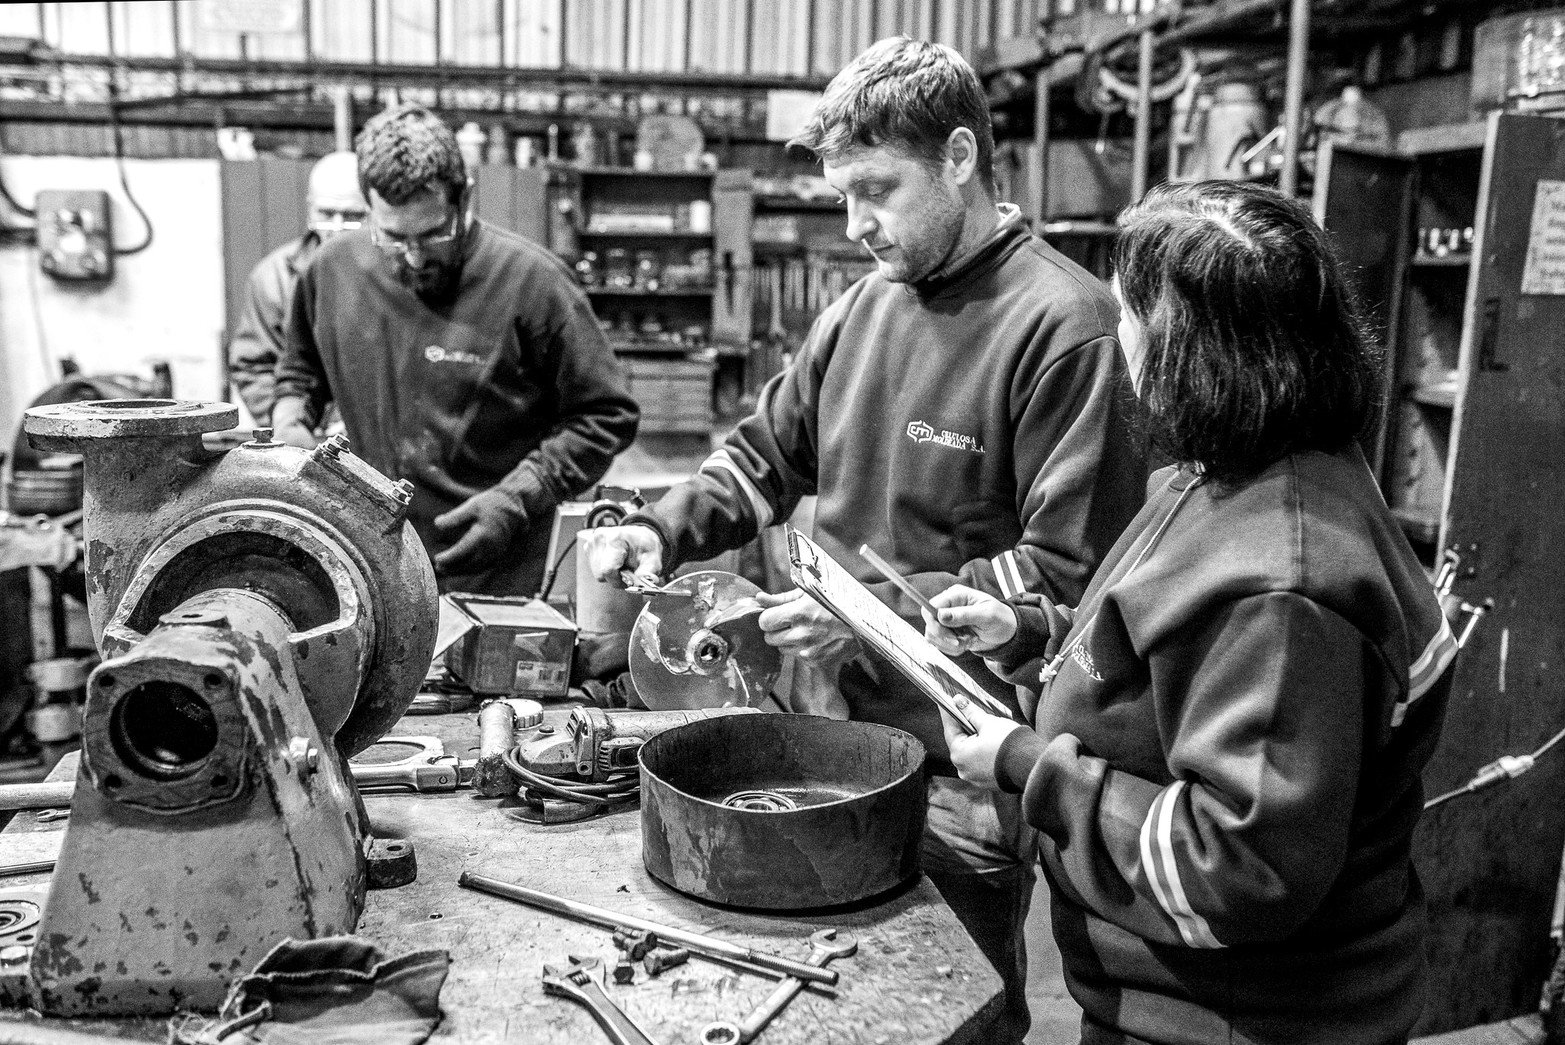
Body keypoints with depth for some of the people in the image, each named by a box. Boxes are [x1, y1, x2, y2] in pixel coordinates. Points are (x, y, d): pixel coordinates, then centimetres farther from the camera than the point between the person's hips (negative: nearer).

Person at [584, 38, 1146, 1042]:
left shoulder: (1061, 325, -17)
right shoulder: (867, 305, 5)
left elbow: (1073, 570, -20)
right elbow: (767, 453, 14)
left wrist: (880, 612, -21)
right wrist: (662, 531, -2)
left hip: (965, 767, -6)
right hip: (847, 725, 7)